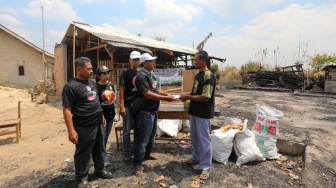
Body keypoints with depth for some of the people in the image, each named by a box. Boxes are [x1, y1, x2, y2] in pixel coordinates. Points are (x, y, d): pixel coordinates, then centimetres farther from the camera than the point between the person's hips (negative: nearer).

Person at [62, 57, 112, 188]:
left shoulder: (92, 82, 8)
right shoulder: (71, 86, -16)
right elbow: (66, 110, -19)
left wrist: (101, 115, 19)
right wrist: (71, 130, -22)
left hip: (98, 123, 8)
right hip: (84, 127, -7)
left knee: (99, 149, 21)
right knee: (83, 153, 9)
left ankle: (100, 170, 41)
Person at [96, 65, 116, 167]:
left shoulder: (111, 85, 4)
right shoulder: (96, 87, -15)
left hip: (111, 114, 6)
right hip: (102, 115, -6)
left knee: (106, 136, 21)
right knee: (101, 137, 3)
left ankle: (104, 152, 40)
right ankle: (103, 158, 15)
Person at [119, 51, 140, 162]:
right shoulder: (125, 73, -2)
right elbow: (122, 90, -6)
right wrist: (122, 106, -14)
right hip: (128, 105, -4)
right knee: (126, 130, 4)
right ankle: (126, 152, 18)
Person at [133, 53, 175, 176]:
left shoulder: (150, 75, 13)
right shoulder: (142, 75, -18)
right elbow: (147, 94, -25)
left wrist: (165, 94, 4)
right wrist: (165, 98, -21)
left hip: (153, 111, 10)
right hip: (145, 112, -10)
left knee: (151, 135, 22)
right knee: (143, 138, -1)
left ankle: (146, 154, 41)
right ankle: (137, 164, 13)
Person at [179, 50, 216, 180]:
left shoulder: (208, 76, -19)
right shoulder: (197, 75, 10)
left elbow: (205, 97, -23)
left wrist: (187, 97, -17)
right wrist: (186, 94, 2)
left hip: (203, 114, -9)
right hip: (194, 111, 9)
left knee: (204, 140, 2)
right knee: (194, 137, 20)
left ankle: (206, 167, 17)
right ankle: (196, 158, 40)